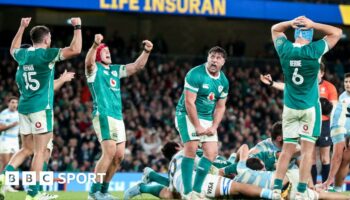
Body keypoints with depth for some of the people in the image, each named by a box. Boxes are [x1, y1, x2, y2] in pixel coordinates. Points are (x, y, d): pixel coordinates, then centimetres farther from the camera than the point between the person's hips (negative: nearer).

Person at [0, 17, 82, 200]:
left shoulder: (23, 54, 9)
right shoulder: (45, 54, -11)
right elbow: (75, 50, -19)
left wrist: (22, 28, 40)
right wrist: (77, 27, -7)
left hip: (24, 107, 7)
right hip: (41, 108, -7)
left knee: (26, 149, 17)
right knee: (40, 151, -4)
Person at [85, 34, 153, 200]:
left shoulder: (115, 70, 21)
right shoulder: (94, 69, 0)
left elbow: (137, 66, 19)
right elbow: (88, 62, -23)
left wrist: (146, 51, 2)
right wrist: (95, 45, -42)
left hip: (118, 117, 8)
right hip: (103, 115, -8)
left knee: (119, 155, 5)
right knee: (110, 151, -19)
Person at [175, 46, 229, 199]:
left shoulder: (223, 81, 4)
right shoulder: (195, 75, -18)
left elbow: (220, 107, 11)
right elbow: (189, 103, -20)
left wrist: (213, 127, -4)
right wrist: (198, 127, -19)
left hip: (207, 118, 7)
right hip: (188, 115, -7)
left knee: (212, 152, -2)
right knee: (191, 149, -19)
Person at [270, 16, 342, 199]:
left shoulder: (285, 49, -5)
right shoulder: (314, 50, -14)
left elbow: (275, 29, 15)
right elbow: (337, 32, -3)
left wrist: (291, 23, -2)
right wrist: (313, 25, -9)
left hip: (289, 108, 3)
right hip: (310, 108, -3)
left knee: (287, 149, 9)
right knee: (307, 149, -2)